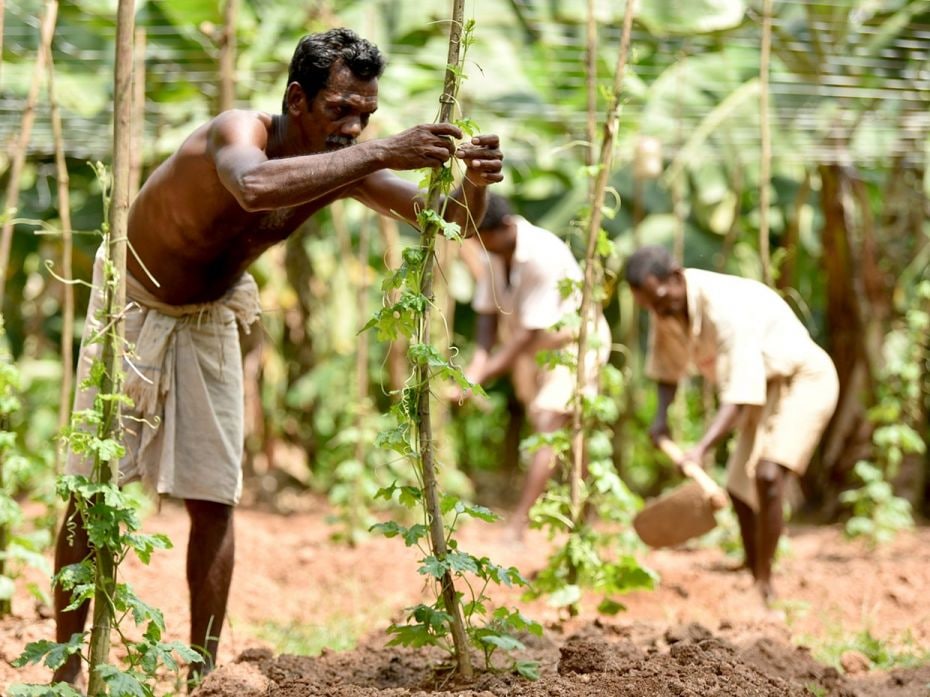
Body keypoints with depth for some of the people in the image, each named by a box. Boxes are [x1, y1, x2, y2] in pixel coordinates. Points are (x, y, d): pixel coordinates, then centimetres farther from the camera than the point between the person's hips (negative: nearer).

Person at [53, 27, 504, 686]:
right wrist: (384, 152, -62)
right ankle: (66, 668, 4)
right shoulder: (238, 132, -34)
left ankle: (203, 673, 8)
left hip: (209, 319, 5)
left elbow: (450, 219, -12)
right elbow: (255, 186, -59)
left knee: (213, 501, 2)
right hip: (132, 305, -5)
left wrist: (474, 181, -36)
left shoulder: (345, 164, -16)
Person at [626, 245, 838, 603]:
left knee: (767, 476, -26)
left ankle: (765, 582, -20)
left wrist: (701, 449, -51)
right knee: (740, 487, 11)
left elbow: (741, 393, -41)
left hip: (804, 378, -9)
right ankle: (752, 575, 25)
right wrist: (662, 415, -8)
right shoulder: (667, 308, -8)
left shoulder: (725, 308, -35)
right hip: (765, 386, 9)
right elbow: (668, 364, 10)